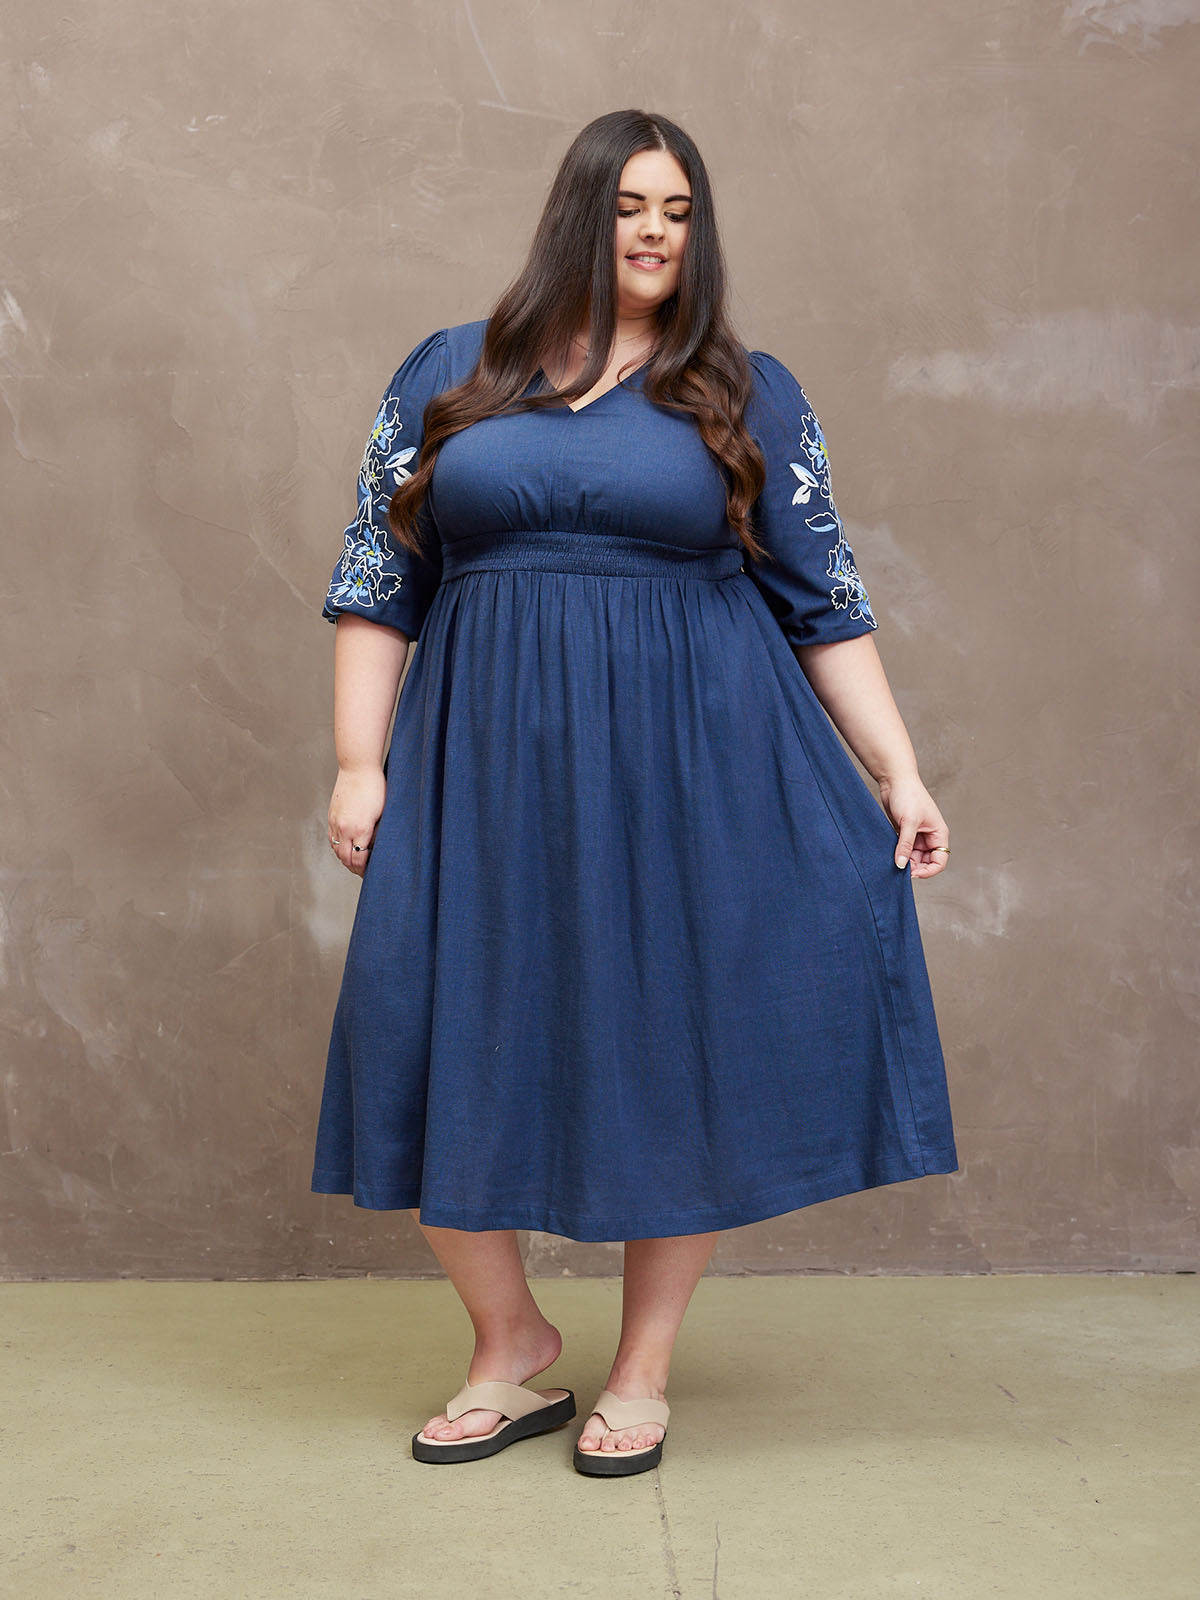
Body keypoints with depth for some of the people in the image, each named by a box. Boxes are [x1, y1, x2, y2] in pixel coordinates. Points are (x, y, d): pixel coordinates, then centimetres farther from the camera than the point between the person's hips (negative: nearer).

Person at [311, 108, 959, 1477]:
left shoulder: (747, 396, 6)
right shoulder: (448, 376, 9)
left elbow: (825, 600, 5)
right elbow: (378, 582, 7)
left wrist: (899, 773, -2)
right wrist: (359, 761, -2)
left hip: (693, 764, -1)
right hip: (489, 764, 1)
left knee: (678, 1048, 1)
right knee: (447, 1044, -1)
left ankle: (643, 1372, 18)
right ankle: (511, 1346, 20)